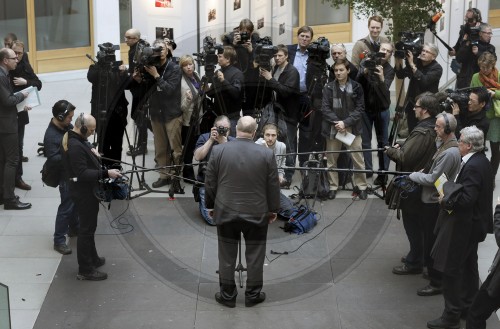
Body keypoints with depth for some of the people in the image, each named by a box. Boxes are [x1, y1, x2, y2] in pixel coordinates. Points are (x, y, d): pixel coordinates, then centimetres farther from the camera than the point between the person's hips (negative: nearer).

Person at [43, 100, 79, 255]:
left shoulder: (68, 126, 0)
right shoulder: (51, 136, -25)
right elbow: (53, 160, -28)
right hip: (66, 176, -9)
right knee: (66, 207, -3)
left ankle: (74, 228, 44)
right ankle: (59, 240, 6)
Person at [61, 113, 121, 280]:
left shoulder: (76, 138, 3)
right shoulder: (75, 146, -28)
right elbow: (82, 174, -29)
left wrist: (93, 152, 0)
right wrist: (106, 173, -29)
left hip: (86, 189, 10)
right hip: (83, 192, -10)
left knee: (89, 226, 23)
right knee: (86, 229, -1)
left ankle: (92, 258, 39)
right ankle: (85, 270, 7)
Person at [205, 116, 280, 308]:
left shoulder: (219, 151, -9)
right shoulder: (266, 154, -10)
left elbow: (210, 183, -2)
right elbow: (273, 186, -3)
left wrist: (211, 205, 13)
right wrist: (273, 210, 11)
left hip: (225, 212, 1)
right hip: (257, 213, -1)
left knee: (227, 256, 11)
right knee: (255, 256, 11)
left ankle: (227, 295, 19)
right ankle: (253, 295, 19)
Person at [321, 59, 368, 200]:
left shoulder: (356, 87, 0)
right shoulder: (328, 87, 2)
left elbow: (360, 108, -3)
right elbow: (325, 108, -2)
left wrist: (345, 122, -13)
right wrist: (336, 122, -15)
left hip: (352, 128, -1)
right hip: (333, 128, 1)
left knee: (358, 159, -1)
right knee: (331, 159, 7)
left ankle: (361, 186, 12)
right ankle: (333, 186, 19)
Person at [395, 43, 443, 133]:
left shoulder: (437, 68, -10)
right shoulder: (416, 62, 4)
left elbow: (424, 81, -25)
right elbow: (400, 75, 4)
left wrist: (412, 65, -27)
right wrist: (397, 61, -12)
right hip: (412, 103, 4)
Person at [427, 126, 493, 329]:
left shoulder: (472, 167, -26)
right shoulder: (480, 161, 5)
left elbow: (466, 199, -30)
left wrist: (447, 196, -16)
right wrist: (452, 192, 1)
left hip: (463, 226, -10)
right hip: (473, 223, 10)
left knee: (450, 269, -2)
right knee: (468, 266, 21)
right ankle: (468, 305, 35)